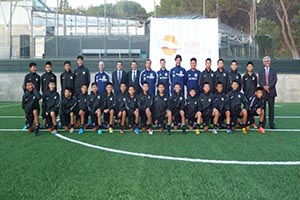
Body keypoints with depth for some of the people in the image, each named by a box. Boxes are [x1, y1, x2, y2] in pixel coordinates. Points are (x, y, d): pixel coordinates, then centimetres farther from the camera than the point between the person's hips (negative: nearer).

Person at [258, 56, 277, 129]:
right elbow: (260, 81, 2)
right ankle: (263, 123, 7)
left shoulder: (273, 71, 10)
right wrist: (264, 87, -16)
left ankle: (271, 123, 4)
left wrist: (269, 86, -16)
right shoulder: (261, 72, 13)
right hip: (263, 92, 1)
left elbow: (275, 80, -2)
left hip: (271, 92, -1)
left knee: (271, 108, 0)